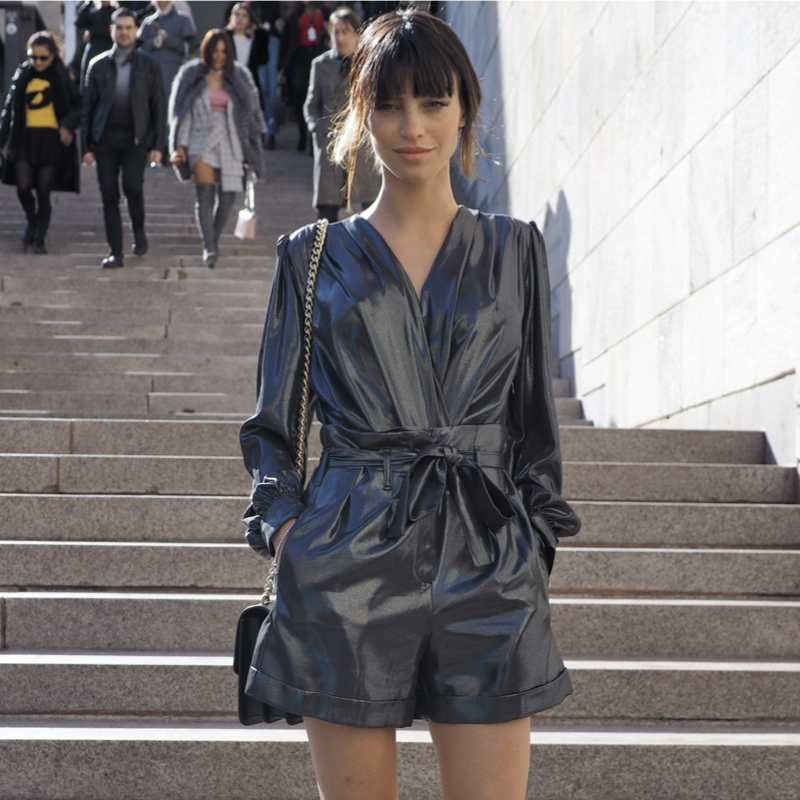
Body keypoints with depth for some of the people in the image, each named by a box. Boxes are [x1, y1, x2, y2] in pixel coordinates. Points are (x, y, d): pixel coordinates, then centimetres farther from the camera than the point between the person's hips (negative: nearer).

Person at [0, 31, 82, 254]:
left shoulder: (61, 76, 1)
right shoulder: (22, 75, 7)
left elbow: (78, 104, 6)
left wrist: (69, 125, -12)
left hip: (51, 139, -2)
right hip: (25, 137, 2)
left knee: (43, 191, -2)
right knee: (23, 185, -12)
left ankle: (39, 239, 10)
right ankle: (31, 219, 18)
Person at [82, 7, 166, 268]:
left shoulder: (148, 65, 8)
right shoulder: (98, 65, 11)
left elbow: (159, 107, 6)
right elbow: (87, 106, 11)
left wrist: (158, 144, -2)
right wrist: (86, 146, 4)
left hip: (135, 138, -2)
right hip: (105, 138, 2)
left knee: (132, 185, -20)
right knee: (109, 195, -1)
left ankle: (139, 230, 8)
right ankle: (115, 252, 6)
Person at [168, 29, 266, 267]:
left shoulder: (239, 77, 8)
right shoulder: (192, 76, 5)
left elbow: (249, 113, 11)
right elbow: (182, 112, 5)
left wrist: (251, 151, 8)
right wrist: (180, 145, -4)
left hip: (229, 142, 2)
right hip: (201, 142, -2)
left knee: (227, 196, -1)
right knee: (205, 193, -15)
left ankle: (214, 239, 20)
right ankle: (208, 247, -19)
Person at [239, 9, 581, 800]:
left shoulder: (514, 250, 10)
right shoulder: (314, 255, 8)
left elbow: (534, 418, 12)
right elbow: (273, 424, 11)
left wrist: (534, 543, 4)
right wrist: (281, 522, -4)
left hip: (487, 561, 1)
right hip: (346, 565, 0)